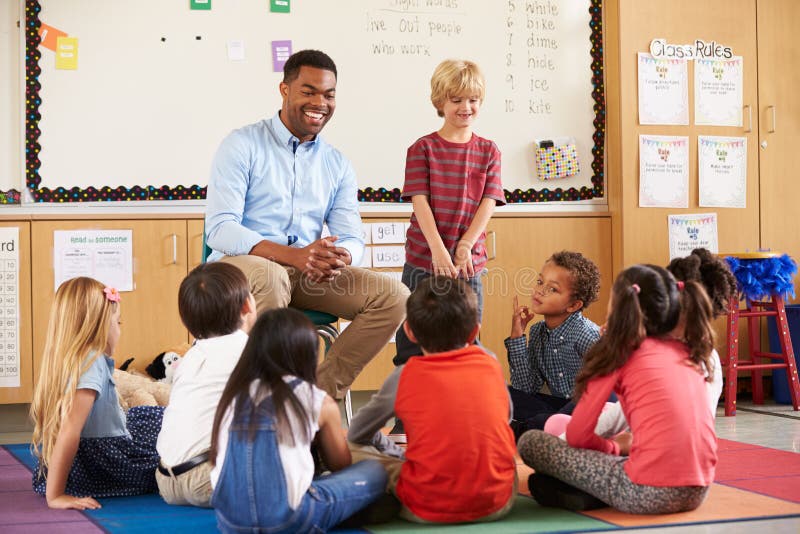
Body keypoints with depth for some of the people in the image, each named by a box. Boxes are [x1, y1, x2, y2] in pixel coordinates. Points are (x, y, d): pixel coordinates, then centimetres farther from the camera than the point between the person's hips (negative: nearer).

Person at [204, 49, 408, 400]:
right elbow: (219, 229, -13)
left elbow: (352, 238, 8)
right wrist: (294, 256, -27)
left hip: (307, 277, 5)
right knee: (269, 276, -40)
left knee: (393, 296, -14)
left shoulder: (337, 164, 15)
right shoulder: (242, 145, -2)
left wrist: (340, 257, -20)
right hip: (239, 266, -5)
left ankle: (320, 393, -12)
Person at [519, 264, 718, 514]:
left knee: (530, 442, 4)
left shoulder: (620, 353, 0)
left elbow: (577, 435, 2)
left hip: (650, 493, -6)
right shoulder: (689, 352, 15)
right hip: (697, 491, 6)